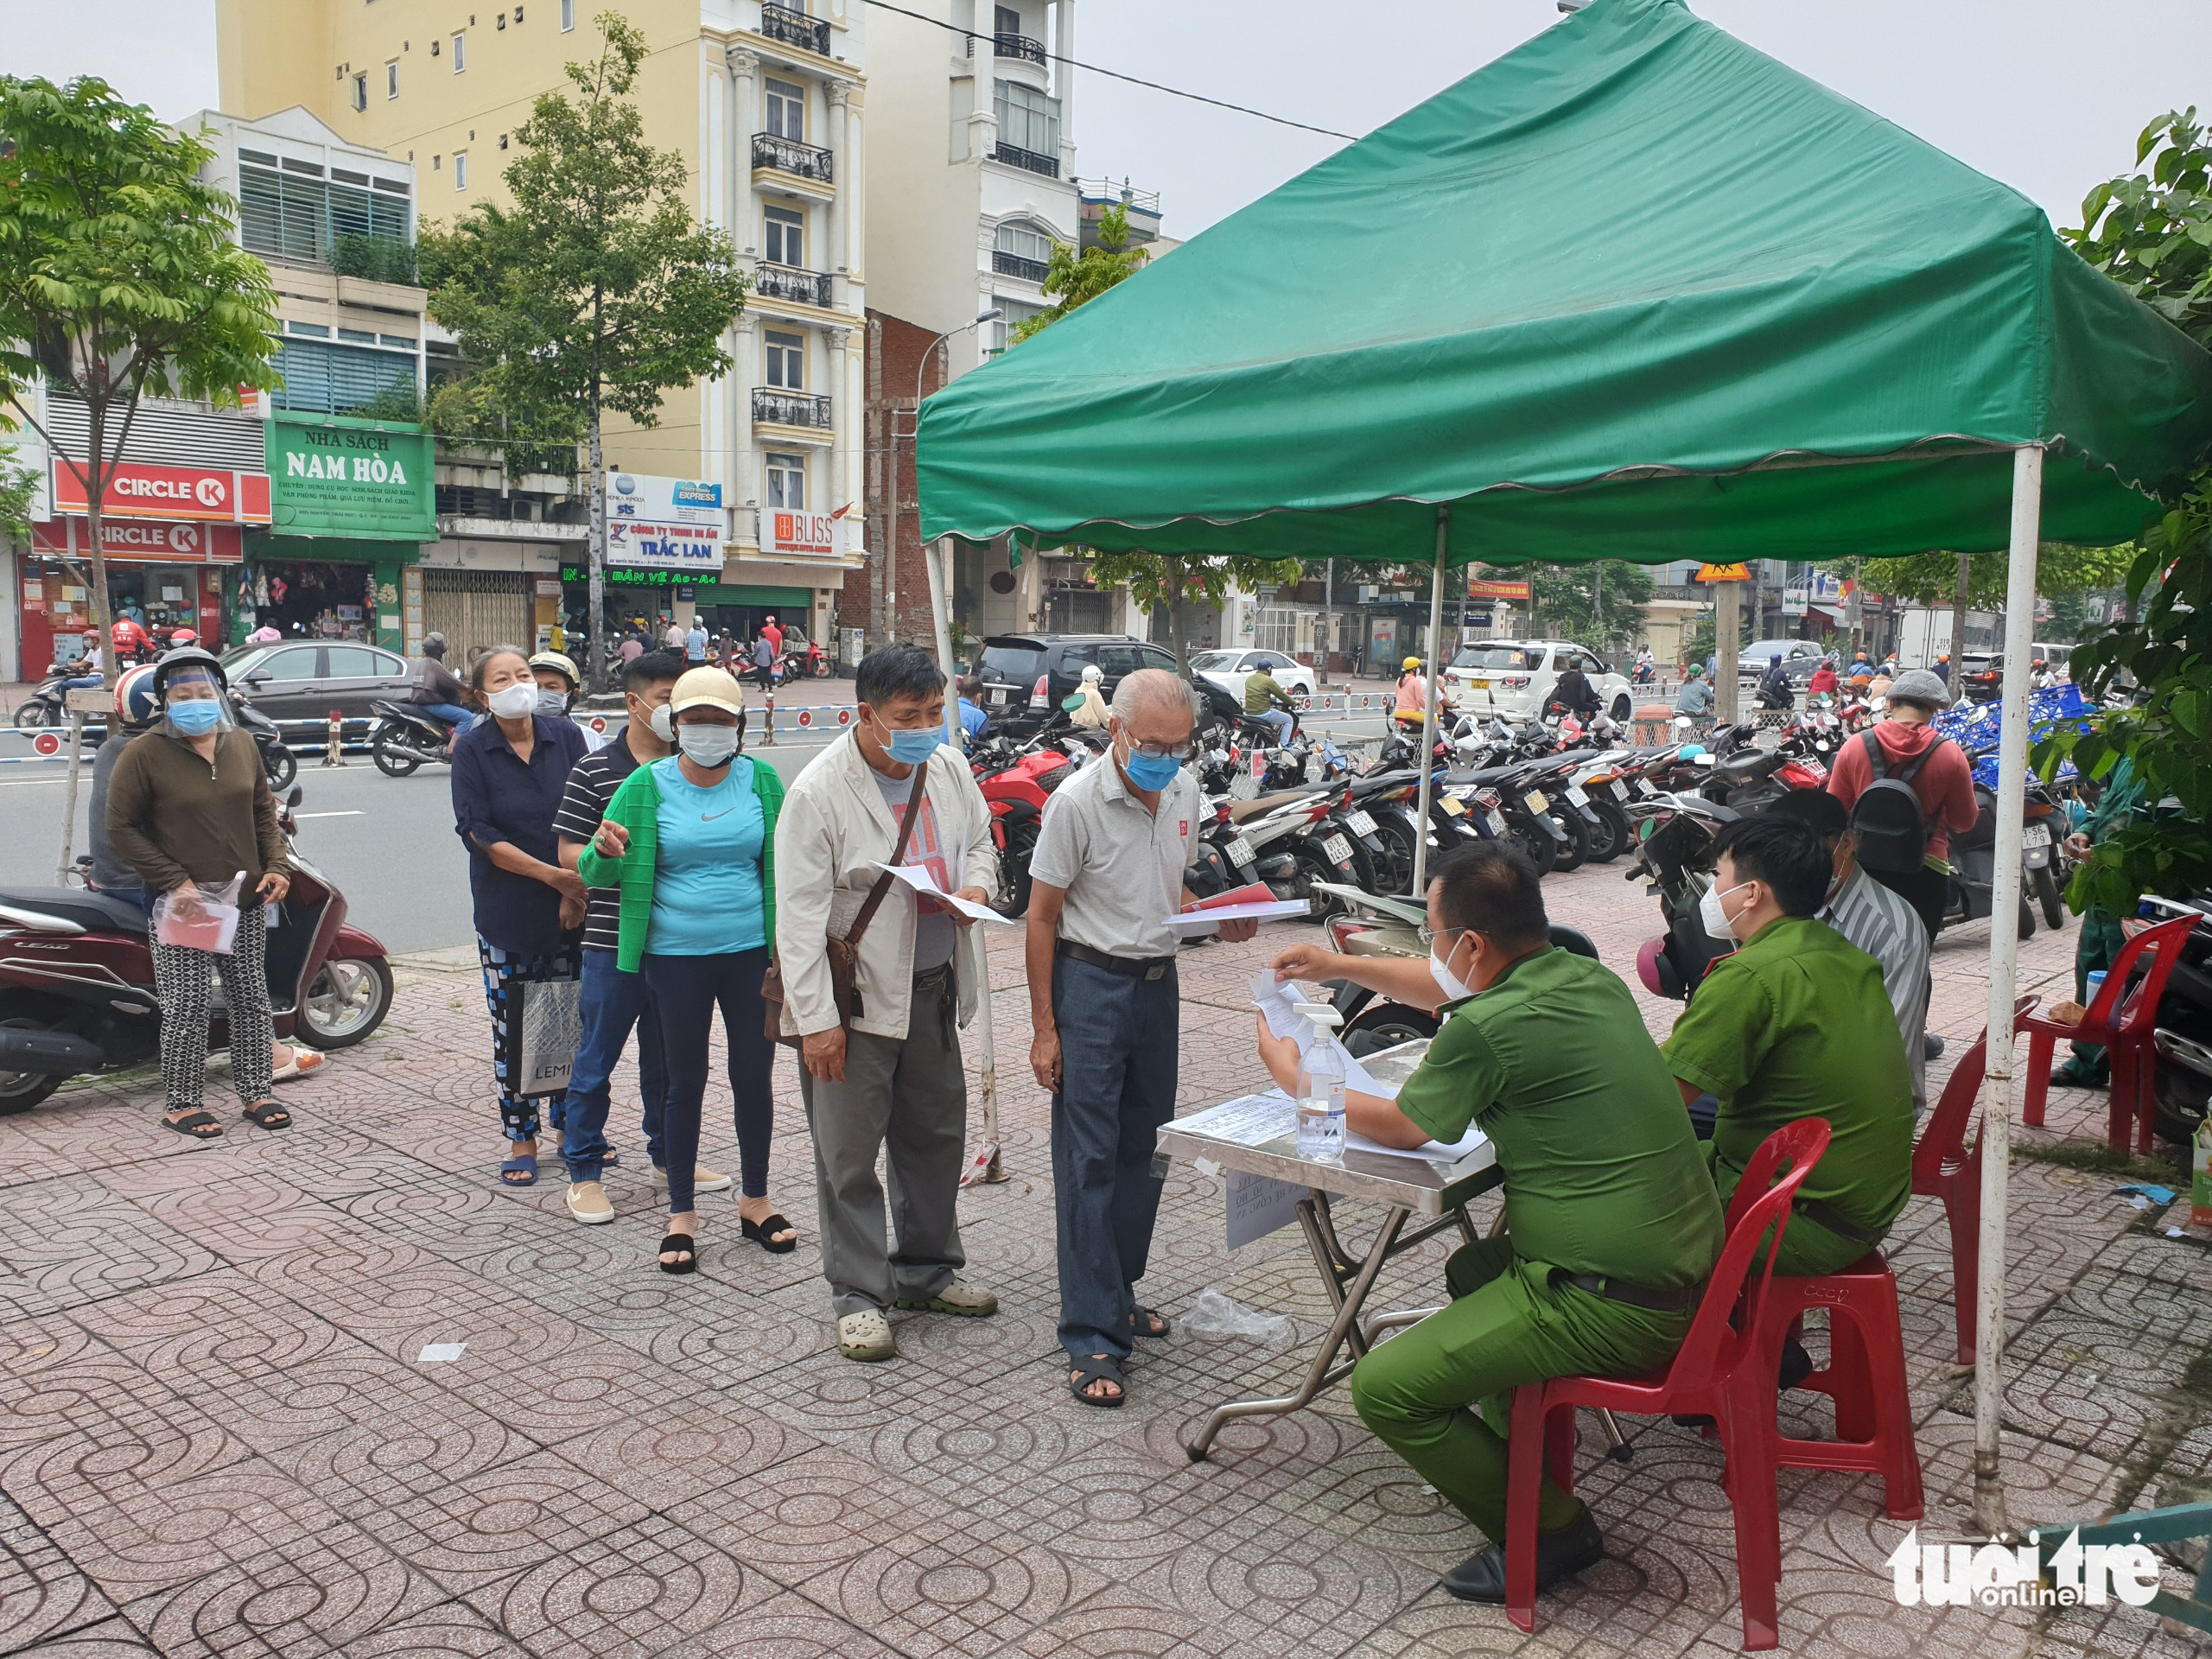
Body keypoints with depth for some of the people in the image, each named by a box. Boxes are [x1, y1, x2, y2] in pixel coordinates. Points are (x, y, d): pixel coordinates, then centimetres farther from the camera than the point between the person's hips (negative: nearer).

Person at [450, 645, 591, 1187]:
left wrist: (576, 891, -11)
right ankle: (521, 1138, 18)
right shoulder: (472, 750, -4)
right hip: (506, 912, -1)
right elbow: (482, 836, -11)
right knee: (512, 1027, 5)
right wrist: (553, 875, -17)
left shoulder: (567, 737, 1)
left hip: (569, 909, 1)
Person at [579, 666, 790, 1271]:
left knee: (754, 1076, 11)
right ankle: (681, 1215, 20)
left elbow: (779, 864, 9)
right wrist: (608, 853, -27)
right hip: (676, 956, -2)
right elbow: (592, 869, -4)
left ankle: (756, 1201, 28)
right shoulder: (647, 786, -5)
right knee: (685, 1082, 7)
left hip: (751, 952, 2)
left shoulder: (760, 779, 0)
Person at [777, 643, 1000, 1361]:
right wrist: (817, 1018, -18)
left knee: (936, 1137, 18)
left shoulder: (949, 768, 1)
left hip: (933, 989, 7)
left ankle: (928, 1272, 35)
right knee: (850, 1155, 2)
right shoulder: (818, 791, -17)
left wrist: (975, 885, -4)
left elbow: (979, 838, 20)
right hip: (856, 999, -6)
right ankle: (859, 1297, 17)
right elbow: (800, 915, -16)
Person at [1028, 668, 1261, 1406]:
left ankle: (1118, 1292, 30)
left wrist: (1220, 920, -1)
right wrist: (1044, 1029, -13)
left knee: (1143, 1149, 14)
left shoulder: (1184, 793, 4)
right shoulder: (1077, 801, -15)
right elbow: (1042, 916, -11)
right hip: (1091, 985, -7)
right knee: (1089, 1159, -5)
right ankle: (1092, 1335, -1)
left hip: (1158, 982, 7)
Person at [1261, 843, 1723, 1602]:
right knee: (1474, 1267, 33)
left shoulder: (1490, 1027, -21)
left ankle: (1547, 1528, 8)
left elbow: (1403, 1127, -3)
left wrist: (1292, 1076, 12)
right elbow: (1456, 991, 26)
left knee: (1383, 1388, -6)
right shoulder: (1588, 978, 6)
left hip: (1613, 1305, -10)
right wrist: (1342, 965, 24)